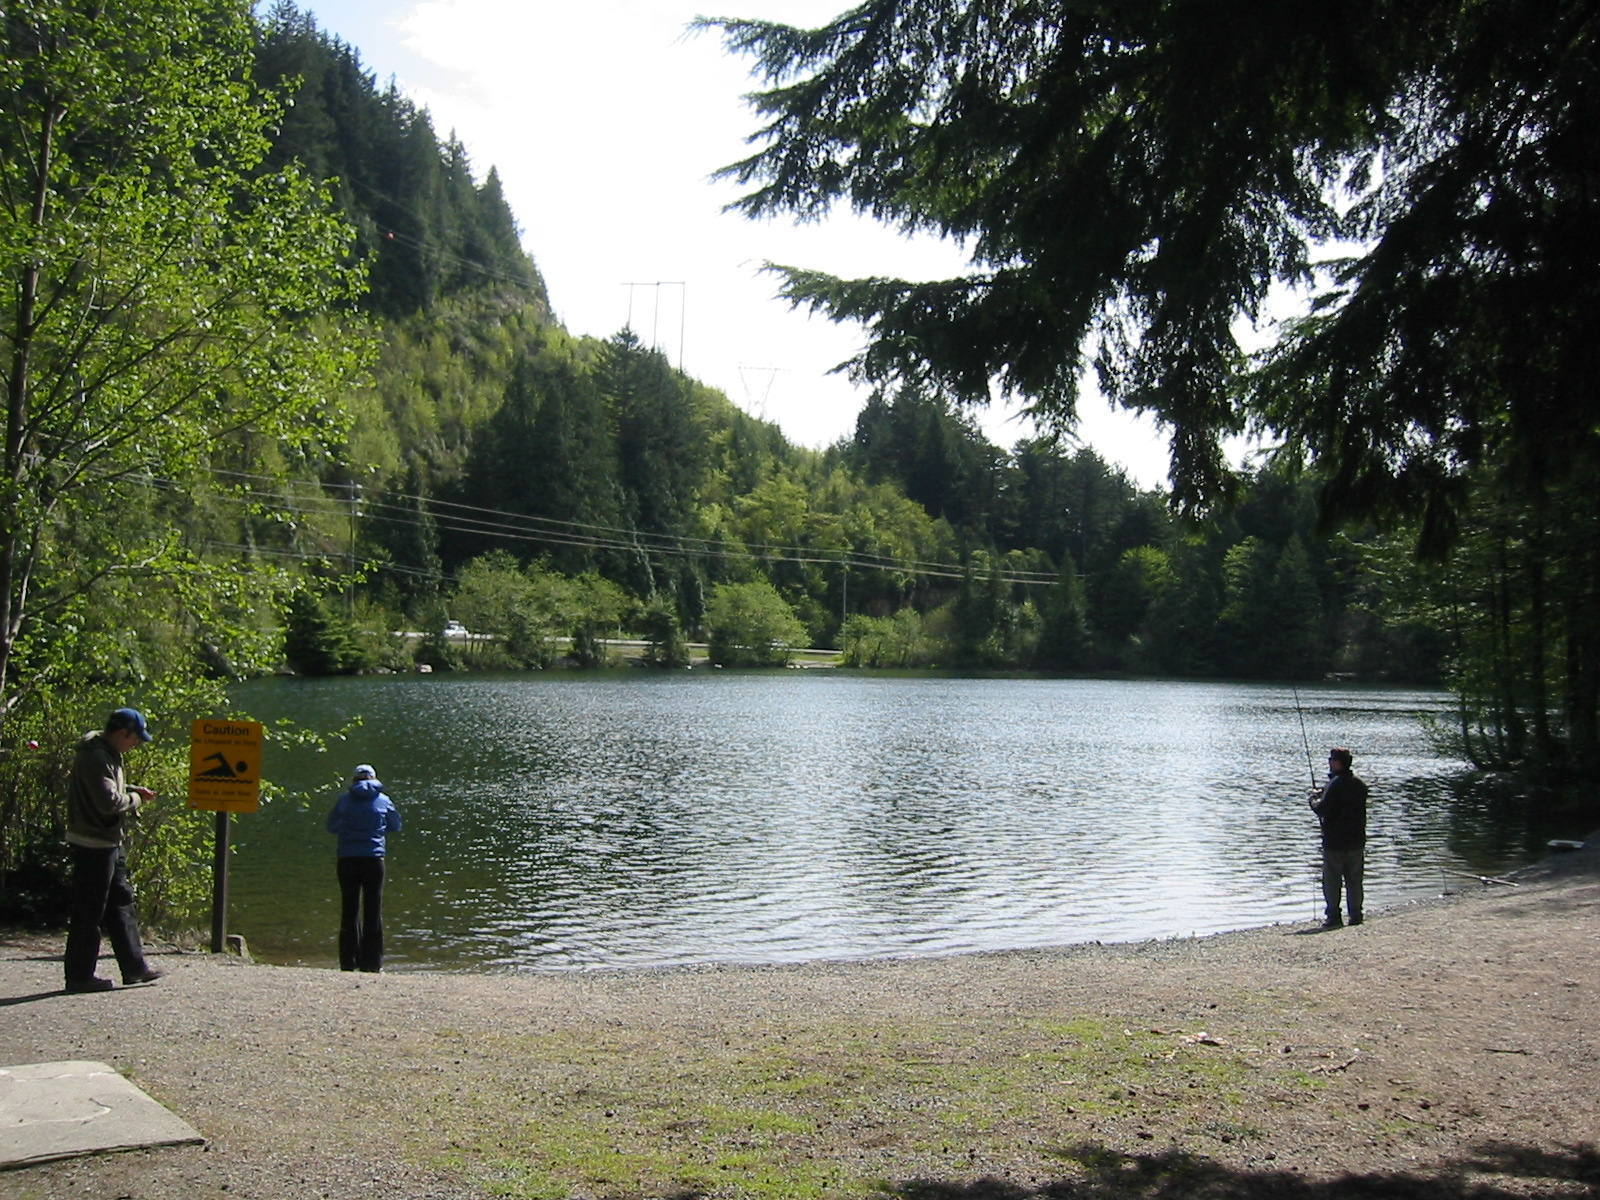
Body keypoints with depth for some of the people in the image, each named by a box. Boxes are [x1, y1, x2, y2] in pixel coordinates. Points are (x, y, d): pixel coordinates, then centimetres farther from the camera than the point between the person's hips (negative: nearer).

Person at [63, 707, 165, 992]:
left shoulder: (107, 754, 13)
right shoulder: (96, 757, -20)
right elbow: (108, 801, -27)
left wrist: (131, 789, 10)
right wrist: (134, 799, -9)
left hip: (109, 844, 11)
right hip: (94, 844, -11)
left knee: (121, 904, 14)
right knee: (89, 912, -2)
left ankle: (134, 967, 20)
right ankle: (80, 975, 7)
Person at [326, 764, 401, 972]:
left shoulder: (344, 799, 3)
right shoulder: (383, 800, 3)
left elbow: (331, 826, 13)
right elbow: (396, 826, 15)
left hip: (347, 860, 1)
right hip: (373, 859, -1)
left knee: (349, 910, 9)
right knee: (373, 911, 6)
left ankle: (348, 962, 9)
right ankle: (371, 962, 6)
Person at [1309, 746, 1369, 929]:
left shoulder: (1335, 784, -15)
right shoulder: (1359, 784, 8)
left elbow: (1322, 809, -19)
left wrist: (1314, 799, 3)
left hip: (1335, 842, -7)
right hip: (1356, 840, 7)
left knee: (1331, 881, 0)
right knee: (1354, 881, 12)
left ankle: (1333, 918, -2)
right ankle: (1355, 916, 12)